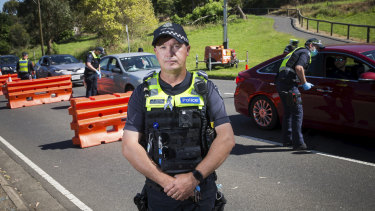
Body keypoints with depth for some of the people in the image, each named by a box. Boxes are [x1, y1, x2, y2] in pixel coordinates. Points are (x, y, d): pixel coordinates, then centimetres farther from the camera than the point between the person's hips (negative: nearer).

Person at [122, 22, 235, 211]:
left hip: (203, 191, 0)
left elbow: (227, 139, -8)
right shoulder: (143, 93, -1)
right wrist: (166, 181, -16)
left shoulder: (205, 88, -2)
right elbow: (129, 146, -7)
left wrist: (194, 177, -17)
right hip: (158, 193, 1)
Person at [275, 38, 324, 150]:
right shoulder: (305, 52, -1)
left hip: (280, 82, 10)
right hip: (289, 84, -10)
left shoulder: (297, 51, 29)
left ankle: (287, 140, 23)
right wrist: (304, 83, -9)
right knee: (298, 112, -6)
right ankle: (298, 143, -5)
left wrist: (304, 84, 27)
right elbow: (298, 68, -19)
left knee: (288, 112, 16)